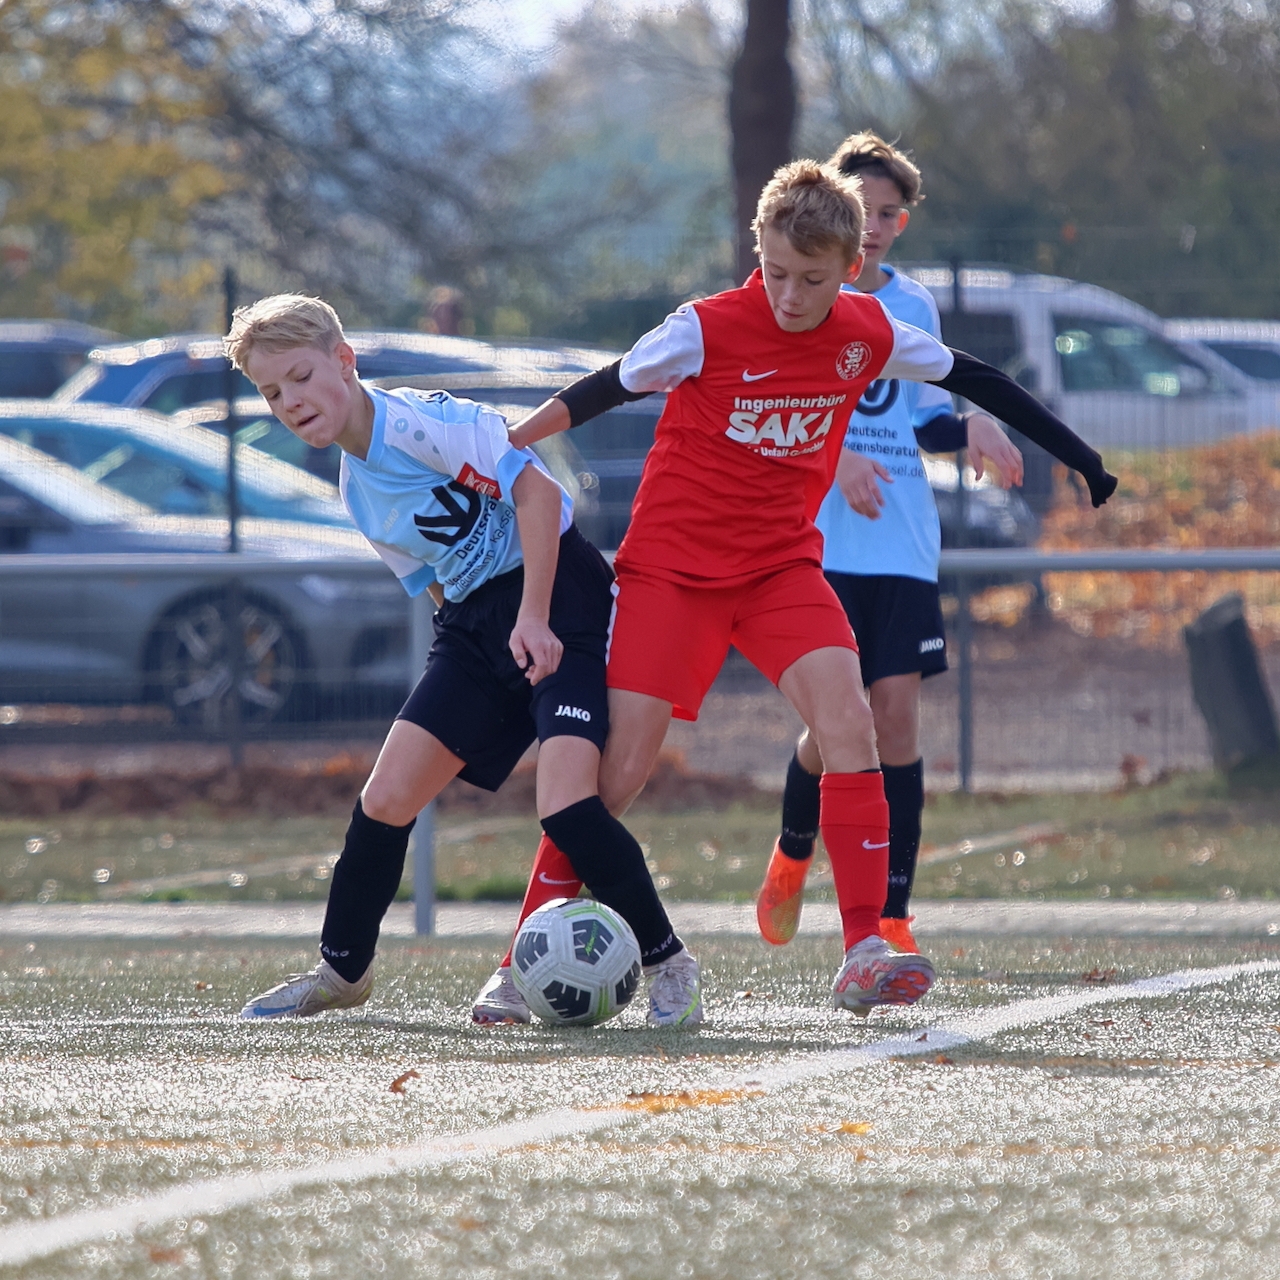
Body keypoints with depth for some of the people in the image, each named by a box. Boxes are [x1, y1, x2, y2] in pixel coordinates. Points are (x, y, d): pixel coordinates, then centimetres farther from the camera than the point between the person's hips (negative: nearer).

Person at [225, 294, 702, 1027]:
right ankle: (342, 971, 20)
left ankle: (671, 967, -6)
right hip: (475, 624, 8)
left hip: (558, 602, -8)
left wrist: (532, 618, -22)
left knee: (565, 802, -22)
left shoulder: (419, 422, -17)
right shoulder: (358, 491, 11)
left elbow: (534, 489, -20)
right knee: (387, 798, 1)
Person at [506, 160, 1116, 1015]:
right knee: (619, 770, -8)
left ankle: (865, 953, -20)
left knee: (848, 719, -21)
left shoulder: (869, 335, -3)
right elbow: (611, 388, -4)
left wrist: (1080, 458, 15)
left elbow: (970, 379, 10)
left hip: (782, 565, 3)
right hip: (672, 562, -3)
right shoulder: (709, 329, -14)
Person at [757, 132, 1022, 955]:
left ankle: (892, 918, -4)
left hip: (904, 547, 3)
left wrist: (971, 431, -3)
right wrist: (830, 458, -19)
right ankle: (794, 854, 26)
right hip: (817, 542, -3)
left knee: (898, 712, -7)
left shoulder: (915, 307, 14)